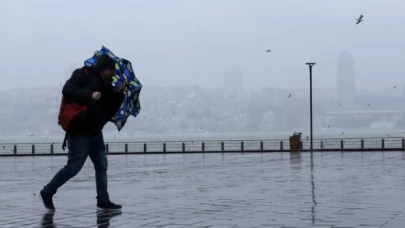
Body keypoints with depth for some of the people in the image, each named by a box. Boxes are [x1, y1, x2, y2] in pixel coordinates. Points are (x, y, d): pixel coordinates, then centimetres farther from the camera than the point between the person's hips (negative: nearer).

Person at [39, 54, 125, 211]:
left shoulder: (107, 85, 13)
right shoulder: (83, 74, -8)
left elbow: (111, 110, 10)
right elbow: (67, 90, -21)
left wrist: (119, 94, -3)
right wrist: (90, 95, -29)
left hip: (95, 133, 8)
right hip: (79, 132, -8)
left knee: (101, 166, 7)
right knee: (73, 167, -3)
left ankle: (103, 200, 13)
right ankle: (47, 192, 13)